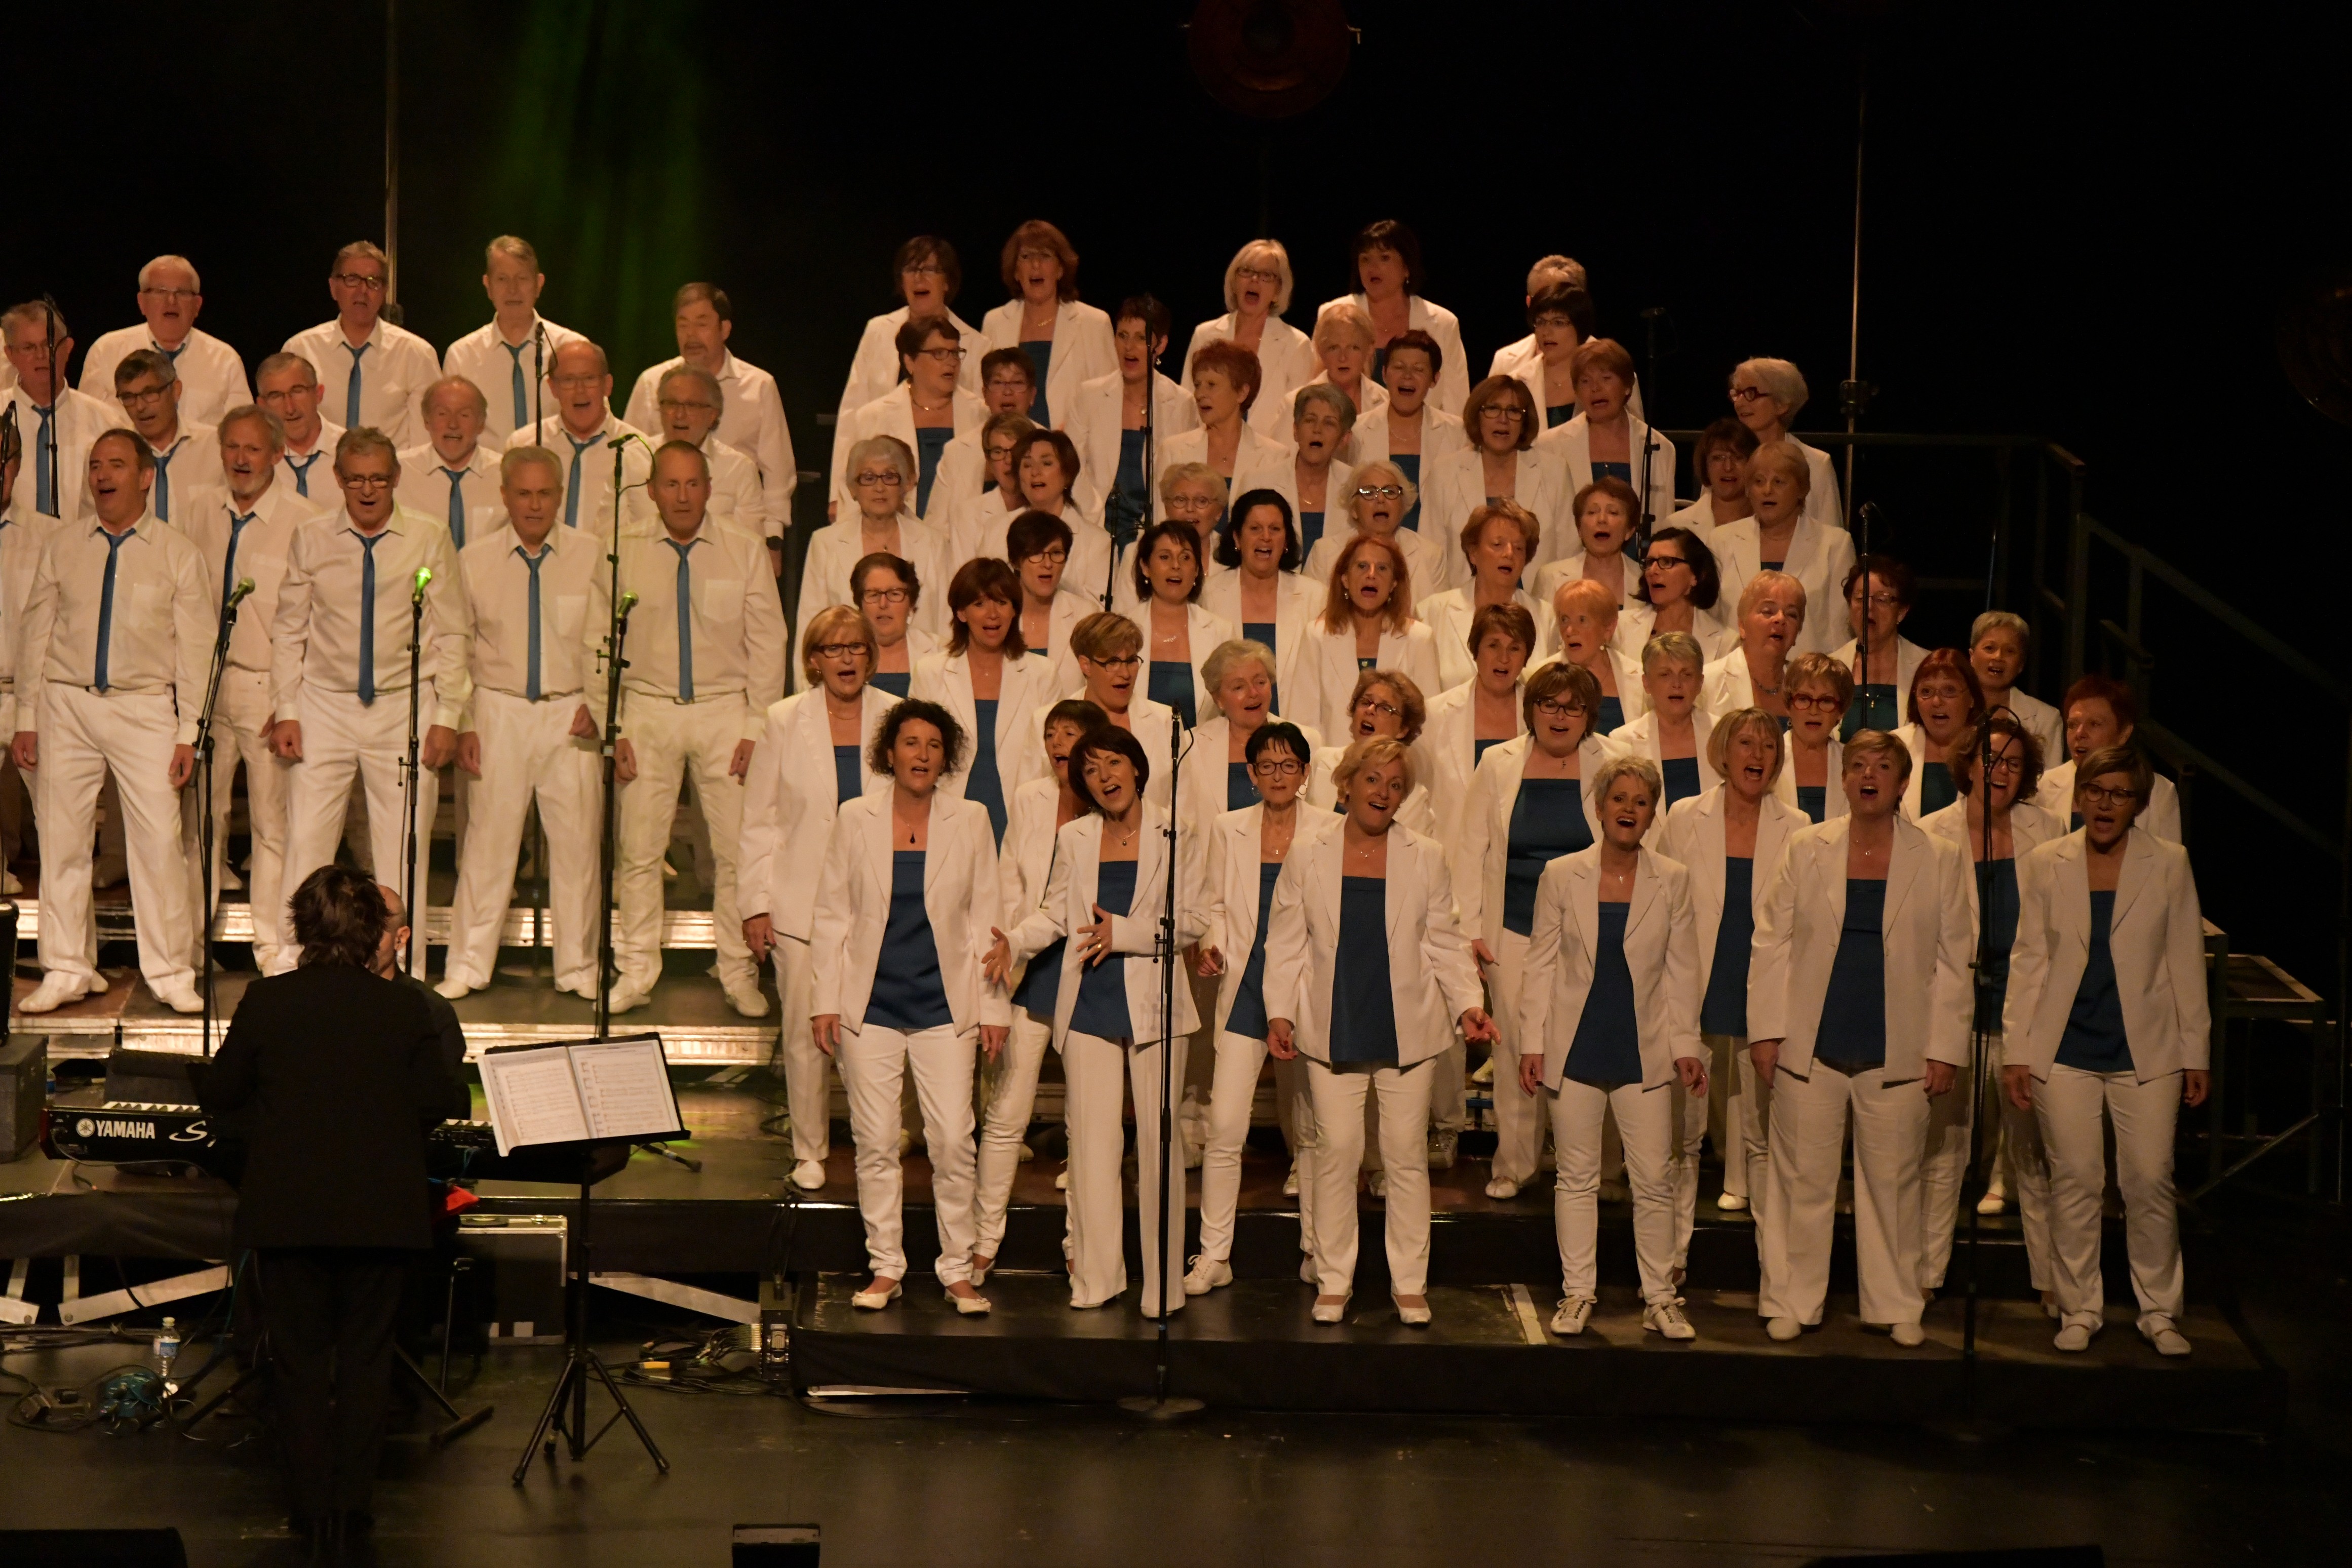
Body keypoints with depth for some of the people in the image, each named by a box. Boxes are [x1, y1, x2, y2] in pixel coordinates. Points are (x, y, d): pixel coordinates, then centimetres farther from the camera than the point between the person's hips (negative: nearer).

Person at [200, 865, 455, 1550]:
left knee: (300, 1358, 10)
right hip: (382, 1212, 0)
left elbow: (219, 1097, 1)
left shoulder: (266, 1002, -7)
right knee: (366, 1357, 11)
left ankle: (312, 1505, 12)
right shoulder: (407, 1010, -7)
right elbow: (434, 1107, -4)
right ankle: (355, 1500, 12)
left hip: (289, 1211, 0)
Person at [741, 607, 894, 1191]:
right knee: (804, 1033, 2)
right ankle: (809, 1152, 16)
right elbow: (759, 821, 6)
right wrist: (755, 904, 1)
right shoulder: (784, 721, 3)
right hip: (802, 907, 0)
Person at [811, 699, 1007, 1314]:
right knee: (875, 1142, 2)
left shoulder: (971, 821, 4)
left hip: (943, 1004, 0)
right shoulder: (855, 819, 3)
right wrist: (826, 1002, 0)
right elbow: (832, 915, 5)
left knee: (953, 1142, -4)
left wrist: (993, 1007, 3)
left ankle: (957, 1271, 7)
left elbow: (985, 918, 6)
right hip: (871, 1006, 0)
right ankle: (885, 1268, 13)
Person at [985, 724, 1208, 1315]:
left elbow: (1192, 920, -2)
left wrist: (1124, 933, -13)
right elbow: (1055, 913, 9)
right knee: (1091, 1142, 1)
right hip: (1089, 1005, 2)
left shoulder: (1175, 835, 1)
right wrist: (1013, 942, -9)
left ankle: (1163, 1286, 7)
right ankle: (1096, 1278, 9)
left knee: (1159, 1141, 1)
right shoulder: (1073, 840, 11)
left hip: (1154, 1003, -2)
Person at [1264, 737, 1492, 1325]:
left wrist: (1468, 1005, -6)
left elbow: (1445, 944, 8)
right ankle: (1333, 1280, 12)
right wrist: (1280, 1013, -7)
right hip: (1334, 1029, 0)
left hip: (1406, 1030, 0)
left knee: (1407, 1155, 4)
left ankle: (1409, 1282, 13)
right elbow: (1286, 945, 5)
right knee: (1337, 1152, 1)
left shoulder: (1426, 859, 7)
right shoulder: (1307, 858, 5)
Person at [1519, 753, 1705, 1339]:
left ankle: (1659, 1300, 12)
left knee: (1655, 1181, 1)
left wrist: (1686, 1046, 0)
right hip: (1576, 1049, 0)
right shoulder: (1561, 876, 1)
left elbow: (1682, 969, 6)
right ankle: (1578, 1294, 16)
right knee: (1577, 1179, 6)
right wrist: (1532, 1043, -3)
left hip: (1643, 1051, 0)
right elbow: (1540, 963, 3)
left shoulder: (1672, 881, 4)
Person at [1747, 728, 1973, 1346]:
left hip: (1896, 1052, 0)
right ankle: (1790, 1302, 13)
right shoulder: (1806, 850, 4)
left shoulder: (1939, 861, 4)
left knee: (1893, 1181, 7)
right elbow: (1772, 943, 5)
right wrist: (1766, 1031, -2)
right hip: (1811, 1048, 0)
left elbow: (1952, 963, 4)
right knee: (1803, 1179, 4)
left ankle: (1897, 1306, 18)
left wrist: (1945, 1050, -1)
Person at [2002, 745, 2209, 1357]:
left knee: (2150, 1184, -1)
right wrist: (2016, 1051, 1)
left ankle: (2159, 1311, 14)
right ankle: (2080, 1311, 15)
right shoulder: (2043, 866, 3)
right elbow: (2028, 963, 5)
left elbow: (2186, 963, 5)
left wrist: (2196, 1054, 3)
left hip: (2144, 1050, 0)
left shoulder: (2169, 865, 2)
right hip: (2065, 1053, 1)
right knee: (2075, 1184, 3)